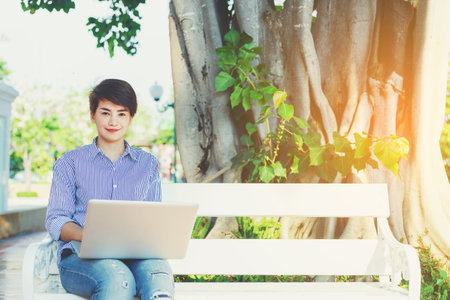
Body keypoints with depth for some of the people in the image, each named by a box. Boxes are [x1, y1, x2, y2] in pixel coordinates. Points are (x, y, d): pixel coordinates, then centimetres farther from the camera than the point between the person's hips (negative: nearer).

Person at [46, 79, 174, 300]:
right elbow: (55, 221, 6)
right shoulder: (70, 163, 15)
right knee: (117, 278, -39)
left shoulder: (147, 164, 22)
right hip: (81, 257, -1)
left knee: (157, 272, -37)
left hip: (135, 256, 2)